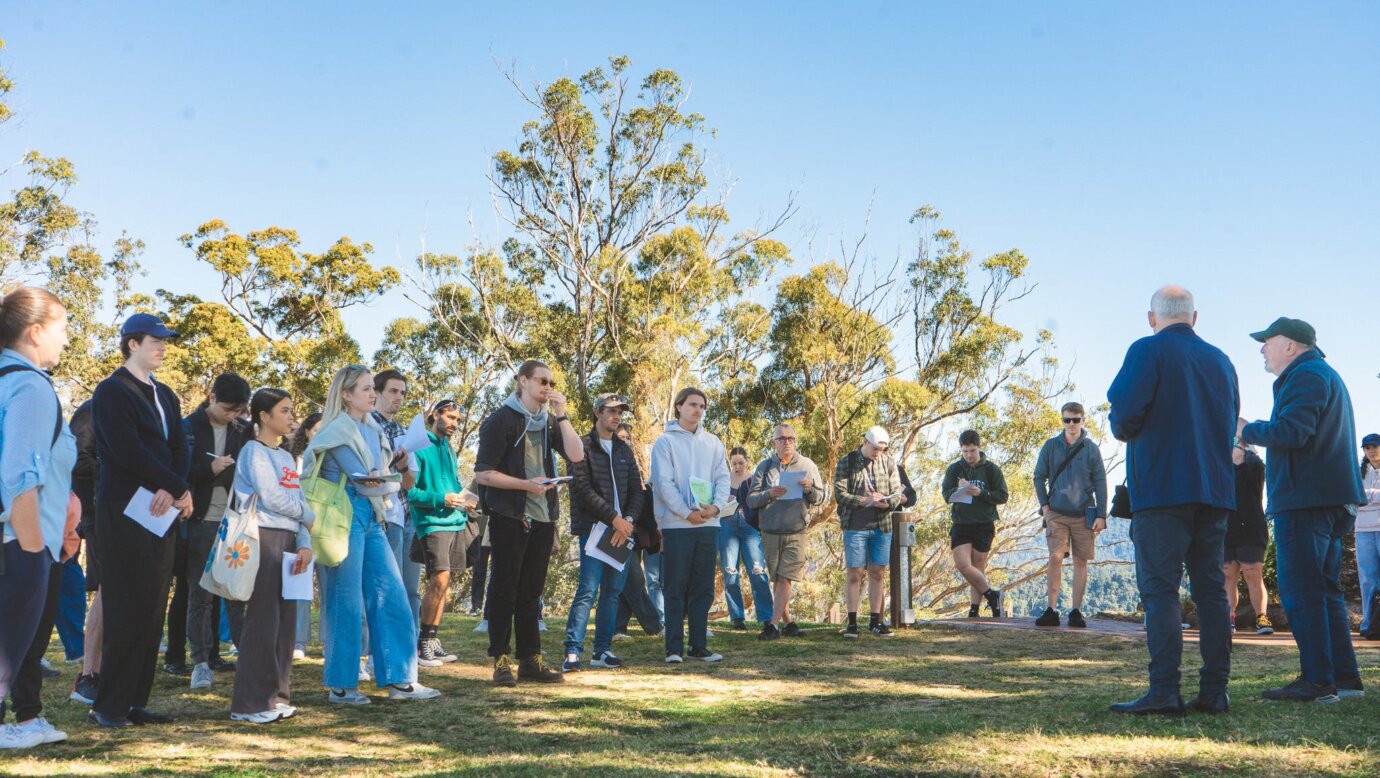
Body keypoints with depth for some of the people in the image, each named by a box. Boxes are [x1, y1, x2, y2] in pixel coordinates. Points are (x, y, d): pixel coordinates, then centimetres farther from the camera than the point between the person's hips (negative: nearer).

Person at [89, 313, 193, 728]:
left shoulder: (165, 395, 19)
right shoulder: (112, 391, -4)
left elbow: (179, 448, 9)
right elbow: (128, 450, -16)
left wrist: (177, 489, -11)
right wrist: (179, 489, -14)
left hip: (163, 512, 7)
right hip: (125, 511, -7)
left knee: (153, 611, 6)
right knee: (128, 611, -7)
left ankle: (135, 702, 12)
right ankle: (109, 706, 1)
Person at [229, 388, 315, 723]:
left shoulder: (286, 457, 20)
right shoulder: (254, 451, -4)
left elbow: (299, 503, 14)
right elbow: (271, 497, -13)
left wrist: (305, 543, 1)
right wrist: (309, 515, 1)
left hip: (288, 541, 8)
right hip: (263, 539, -8)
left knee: (285, 620, 8)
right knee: (263, 620, -8)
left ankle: (276, 695, 15)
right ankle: (250, 703, -2)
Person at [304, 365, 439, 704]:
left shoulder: (373, 430, 16)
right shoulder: (339, 429, -8)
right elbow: (362, 479, -12)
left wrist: (384, 483, -3)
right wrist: (388, 485, 3)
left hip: (372, 518, 8)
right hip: (347, 516, -8)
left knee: (390, 596, 4)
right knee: (346, 602, -2)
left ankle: (399, 680, 9)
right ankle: (341, 686, 8)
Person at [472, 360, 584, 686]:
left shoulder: (548, 421, 12)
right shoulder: (501, 419, -5)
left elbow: (576, 455, -3)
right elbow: (483, 474, -11)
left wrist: (561, 415, -8)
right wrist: (526, 484, -17)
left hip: (542, 518, 6)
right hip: (509, 517, -6)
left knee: (532, 590, 10)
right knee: (505, 589, -1)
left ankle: (530, 659, 15)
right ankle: (501, 660, 4)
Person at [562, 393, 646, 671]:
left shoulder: (624, 450, 18)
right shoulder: (583, 446, -1)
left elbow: (637, 490, 12)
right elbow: (583, 489, -11)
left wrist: (628, 520, -6)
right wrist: (614, 518, -13)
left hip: (622, 530, 6)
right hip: (593, 528, -6)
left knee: (613, 593, 6)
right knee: (588, 591, -12)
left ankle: (602, 651, 13)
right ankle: (572, 652, -11)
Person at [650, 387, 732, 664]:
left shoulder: (712, 443, 13)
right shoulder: (665, 442, 0)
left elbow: (723, 478, 8)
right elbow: (664, 483, -8)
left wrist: (716, 506, -11)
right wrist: (687, 513, -17)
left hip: (708, 524, 4)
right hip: (676, 525, -4)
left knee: (703, 588, 7)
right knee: (675, 588, -1)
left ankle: (699, 645, 14)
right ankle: (674, 647, 3)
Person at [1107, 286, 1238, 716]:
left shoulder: (1148, 351, -5)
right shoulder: (1221, 360, 15)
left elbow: (1124, 413, -15)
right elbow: (1230, 423, 20)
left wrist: (1124, 431, 5)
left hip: (1161, 488, -6)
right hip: (1215, 490, 6)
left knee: (1159, 589, -6)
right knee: (1211, 589, 8)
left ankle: (1164, 692, -10)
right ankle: (1214, 692, 8)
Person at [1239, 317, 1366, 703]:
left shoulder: (1305, 376, -10)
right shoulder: (1326, 375, 24)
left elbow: (1291, 432, -22)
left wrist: (1247, 430, -7)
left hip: (1305, 499, -11)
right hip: (1332, 498, 11)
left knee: (1301, 592, -9)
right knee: (1325, 590, 14)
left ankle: (1317, 681, -9)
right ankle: (1344, 677, 15)